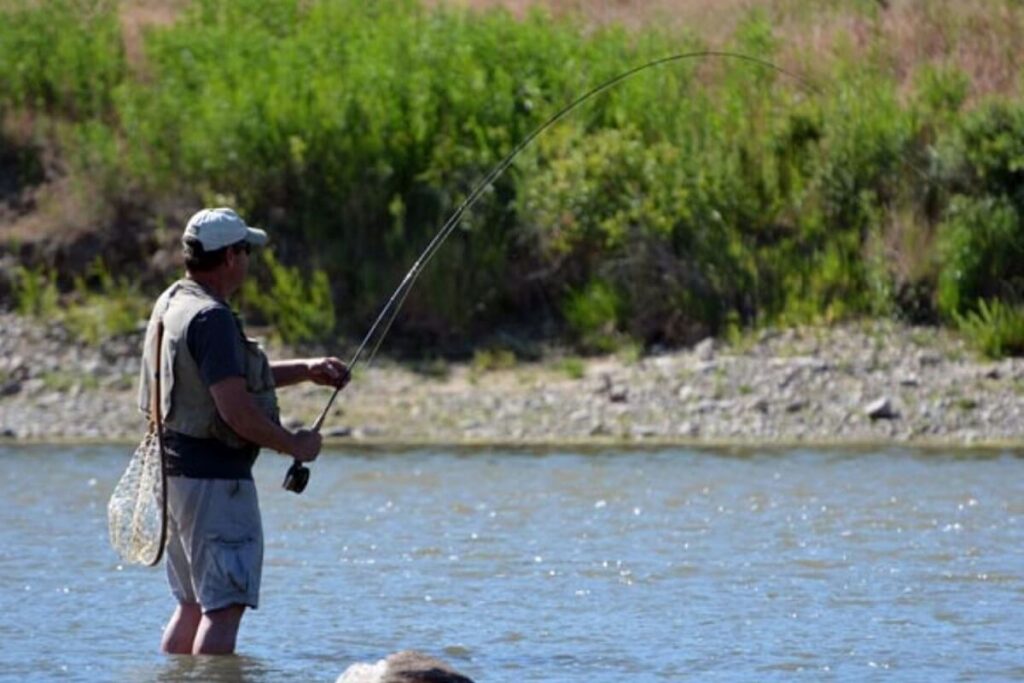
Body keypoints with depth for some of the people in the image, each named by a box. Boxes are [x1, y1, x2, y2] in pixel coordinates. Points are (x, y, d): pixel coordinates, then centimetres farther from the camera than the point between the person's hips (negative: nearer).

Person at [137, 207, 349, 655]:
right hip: (214, 478, -10)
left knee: (193, 603, 17)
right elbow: (236, 409, -23)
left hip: (175, 469, 10)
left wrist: (307, 370, 18)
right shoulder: (211, 318, -19)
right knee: (224, 605, -9)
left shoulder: (171, 304, 13)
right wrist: (295, 446, -9)